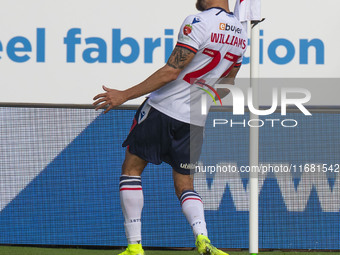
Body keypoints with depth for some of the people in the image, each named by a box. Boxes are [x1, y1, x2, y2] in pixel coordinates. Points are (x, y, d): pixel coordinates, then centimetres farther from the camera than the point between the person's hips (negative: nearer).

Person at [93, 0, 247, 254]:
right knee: (185, 184, 15)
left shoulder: (199, 22, -17)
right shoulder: (240, 33, 6)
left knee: (131, 169, 9)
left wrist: (124, 95, -15)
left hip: (162, 108, -6)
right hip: (195, 119, 6)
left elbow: (171, 72, -19)